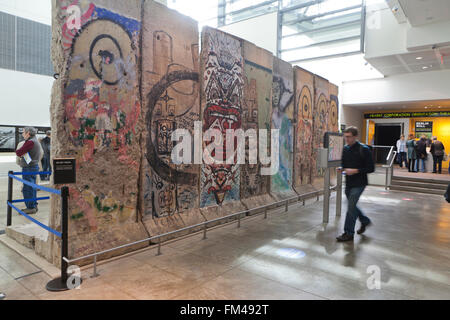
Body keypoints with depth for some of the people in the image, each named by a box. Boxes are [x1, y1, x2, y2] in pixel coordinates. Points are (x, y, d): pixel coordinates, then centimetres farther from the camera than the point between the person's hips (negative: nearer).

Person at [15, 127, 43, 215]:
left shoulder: (30, 142, -17)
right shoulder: (35, 141, 16)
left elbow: (18, 152, -17)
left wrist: (18, 152, 4)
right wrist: (22, 154, -1)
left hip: (29, 168, -10)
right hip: (34, 166, 10)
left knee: (27, 188, -5)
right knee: (32, 187, 15)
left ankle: (30, 208, 0)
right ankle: (34, 206, 23)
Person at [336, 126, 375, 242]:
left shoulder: (363, 149, -12)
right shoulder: (345, 149, 7)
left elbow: (371, 168, -12)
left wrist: (356, 171, -22)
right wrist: (342, 169, -3)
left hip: (359, 184, -7)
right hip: (348, 183, 7)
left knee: (351, 207, -7)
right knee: (352, 205, 18)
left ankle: (348, 233, 5)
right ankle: (365, 221, 43)